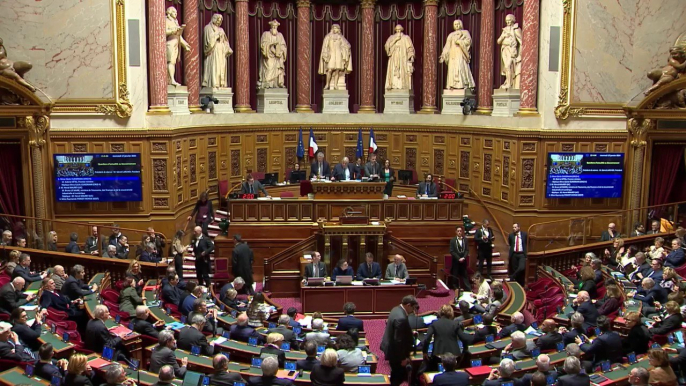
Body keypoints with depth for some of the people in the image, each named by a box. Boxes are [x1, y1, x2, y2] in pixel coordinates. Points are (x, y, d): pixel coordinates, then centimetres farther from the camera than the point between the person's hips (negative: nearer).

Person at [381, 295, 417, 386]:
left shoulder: (396, 309, 0)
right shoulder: (401, 318, -31)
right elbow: (398, 341, -27)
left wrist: (410, 332, 16)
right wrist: (403, 358, -19)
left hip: (390, 347, 10)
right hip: (395, 351, -10)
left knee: (396, 374, 23)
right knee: (399, 375, 6)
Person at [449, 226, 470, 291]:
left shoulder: (465, 240, 3)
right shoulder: (453, 240, -4)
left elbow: (467, 250, 1)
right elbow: (452, 251, -7)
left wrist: (463, 258, -13)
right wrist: (458, 258, -14)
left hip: (463, 260, 2)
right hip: (455, 261, -2)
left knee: (465, 275, 8)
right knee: (455, 276, 3)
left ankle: (468, 289, 11)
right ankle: (455, 289, 12)